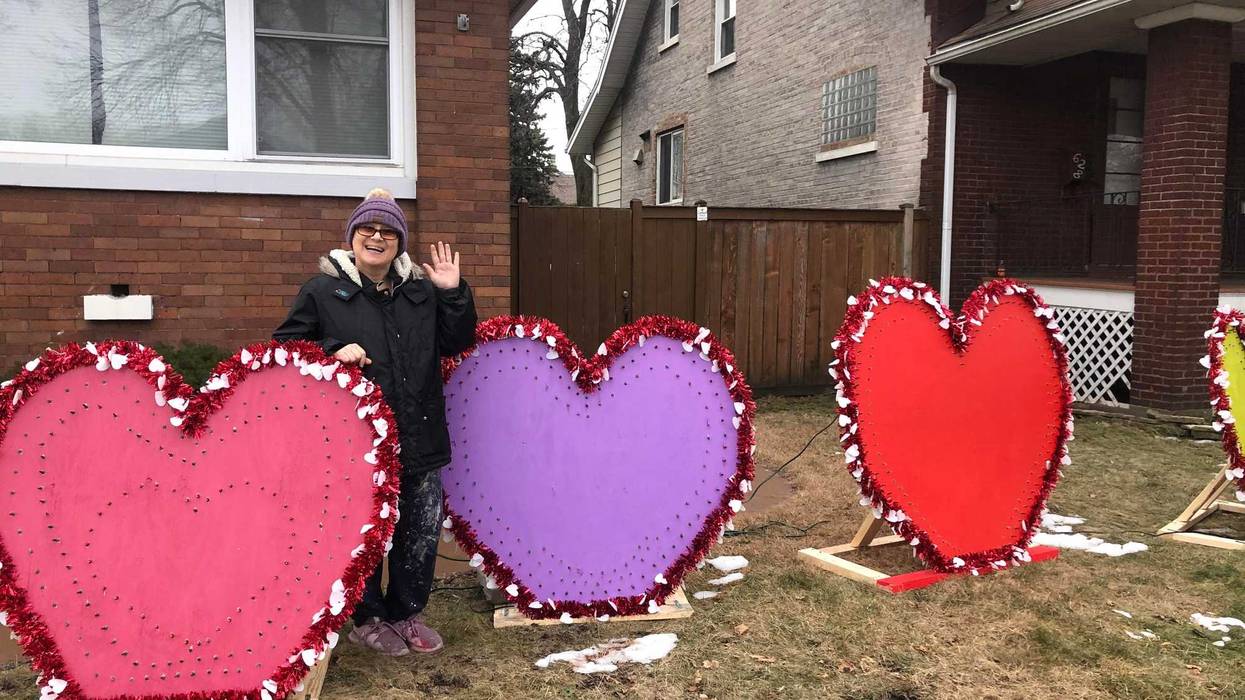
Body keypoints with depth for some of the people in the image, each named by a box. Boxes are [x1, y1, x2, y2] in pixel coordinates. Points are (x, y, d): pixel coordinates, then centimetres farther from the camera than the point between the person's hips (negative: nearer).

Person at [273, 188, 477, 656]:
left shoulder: (421, 289, 9)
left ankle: (406, 614, 31)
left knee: (421, 532, 11)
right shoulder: (322, 291, -1)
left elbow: (457, 343, 6)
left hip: (420, 440, 4)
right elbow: (286, 346, 0)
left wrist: (453, 294, -6)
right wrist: (333, 352, -15)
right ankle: (368, 619, 29)